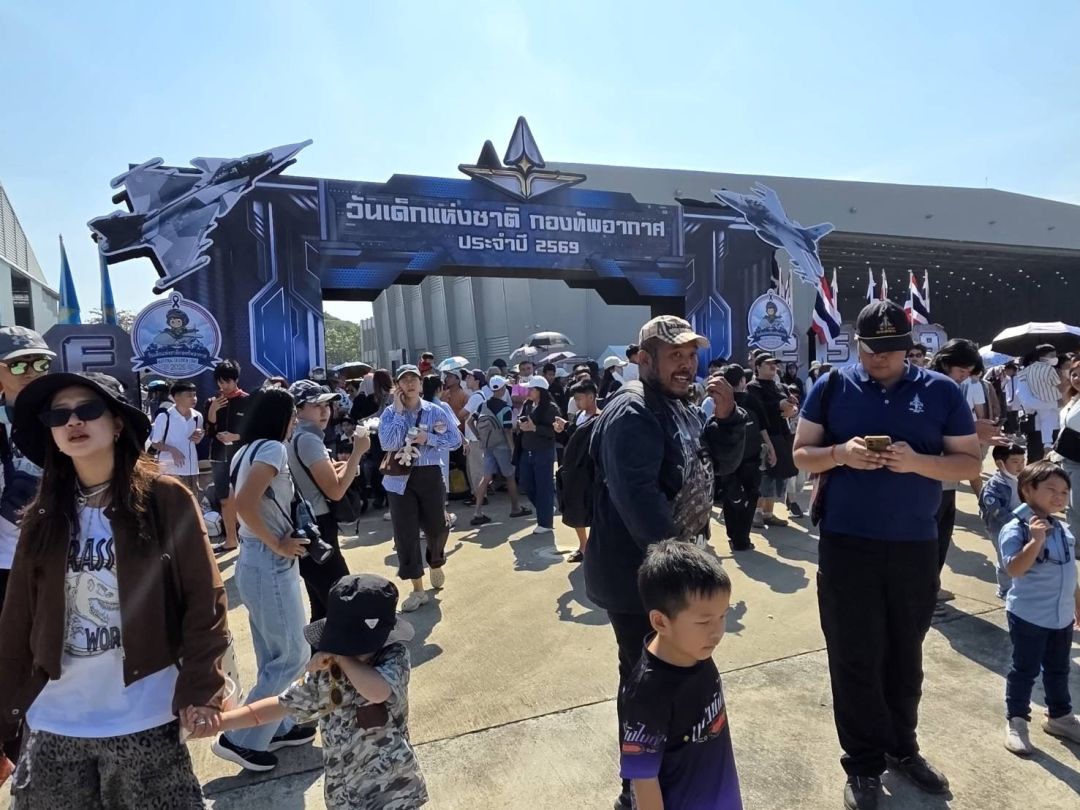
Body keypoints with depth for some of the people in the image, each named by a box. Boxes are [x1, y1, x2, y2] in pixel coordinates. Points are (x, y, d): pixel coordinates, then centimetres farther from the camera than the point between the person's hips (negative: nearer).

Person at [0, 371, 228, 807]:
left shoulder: (167, 500, -9)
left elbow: (204, 601, -10)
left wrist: (199, 690, -14)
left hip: (142, 719, -3)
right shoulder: (42, 516, 3)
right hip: (52, 722, 4)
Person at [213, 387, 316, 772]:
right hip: (270, 564, -9)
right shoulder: (272, 449, -17)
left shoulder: (247, 450, 11)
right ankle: (240, 739, 13)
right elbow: (245, 503, -29)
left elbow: (239, 503, 15)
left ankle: (276, 728, 33)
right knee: (292, 656, 4)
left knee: (273, 655, 20)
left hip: (255, 561, 9)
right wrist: (278, 545, -19)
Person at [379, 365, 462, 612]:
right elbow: (388, 444, -17)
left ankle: (436, 564, 44)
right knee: (405, 533, 0)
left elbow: (455, 439, -2)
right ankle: (418, 590, 14)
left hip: (430, 475, 1)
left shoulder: (435, 411, -1)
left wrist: (428, 438, -14)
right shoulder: (389, 413, -3)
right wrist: (398, 412, -16)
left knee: (437, 527, 9)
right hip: (400, 478, 0)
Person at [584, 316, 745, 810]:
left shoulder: (681, 408, 10)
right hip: (640, 576, -10)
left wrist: (728, 417, -6)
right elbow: (638, 499, -31)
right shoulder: (631, 414, -22)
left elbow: (723, 466, 11)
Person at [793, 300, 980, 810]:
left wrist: (917, 461, -19)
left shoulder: (941, 391, 0)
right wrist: (841, 453, -19)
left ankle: (902, 748, 39)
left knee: (905, 654, 18)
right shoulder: (832, 387, -2)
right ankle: (864, 763, 24)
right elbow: (801, 455, 1)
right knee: (855, 657, 7)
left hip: (916, 547, 2)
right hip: (846, 545, -1)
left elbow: (969, 464, 0)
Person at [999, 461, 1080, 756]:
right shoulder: (1016, 529, -18)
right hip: (1029, 617, -7)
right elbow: (1014, 569, -30)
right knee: (1025, 671, 5)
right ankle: (1016, 722, 18)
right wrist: (1036, 540, -36)